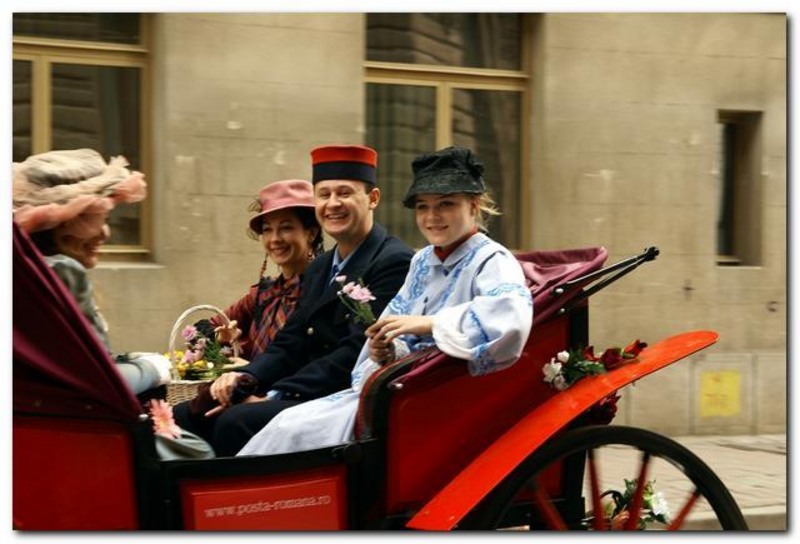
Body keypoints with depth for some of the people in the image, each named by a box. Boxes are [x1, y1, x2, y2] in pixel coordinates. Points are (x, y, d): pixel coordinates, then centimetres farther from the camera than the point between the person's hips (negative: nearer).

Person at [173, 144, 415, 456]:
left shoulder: (394, 263, -8)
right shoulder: (318, 269, 21)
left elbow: (357, 351, -17)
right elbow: (290, 344, 16)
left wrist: (275, 396, -18)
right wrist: (247, 377, -5)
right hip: (308, 396, 9)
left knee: (238, 420, -28)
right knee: (185, 417, -6)